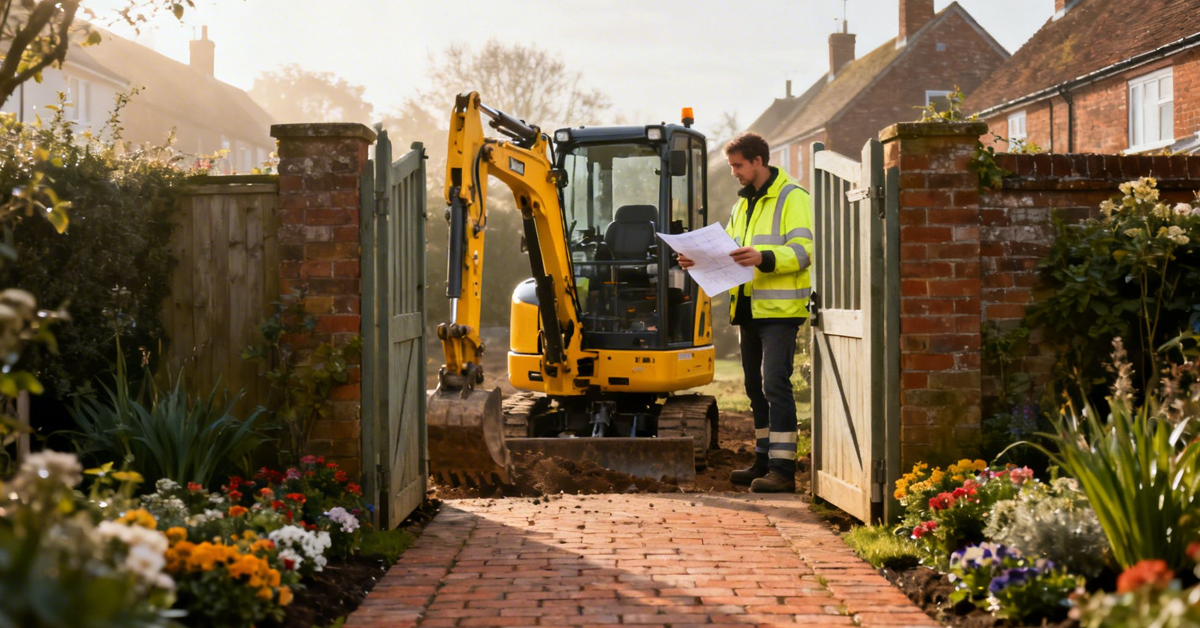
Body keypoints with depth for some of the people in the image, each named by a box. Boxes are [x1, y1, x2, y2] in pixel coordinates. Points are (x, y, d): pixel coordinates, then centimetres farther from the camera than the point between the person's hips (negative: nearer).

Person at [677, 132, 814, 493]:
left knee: (775, 384, -13)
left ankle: (783, 470, -13)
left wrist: (764, 258, -31)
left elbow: (803, 251, -16)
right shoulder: (743, 204, 20)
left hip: (780, 310, -9)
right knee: (756, 387, 12)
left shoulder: (793, 198, -6)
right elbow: (728, 251, 25)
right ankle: (764, 462, 20)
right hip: (749, 310, 9)